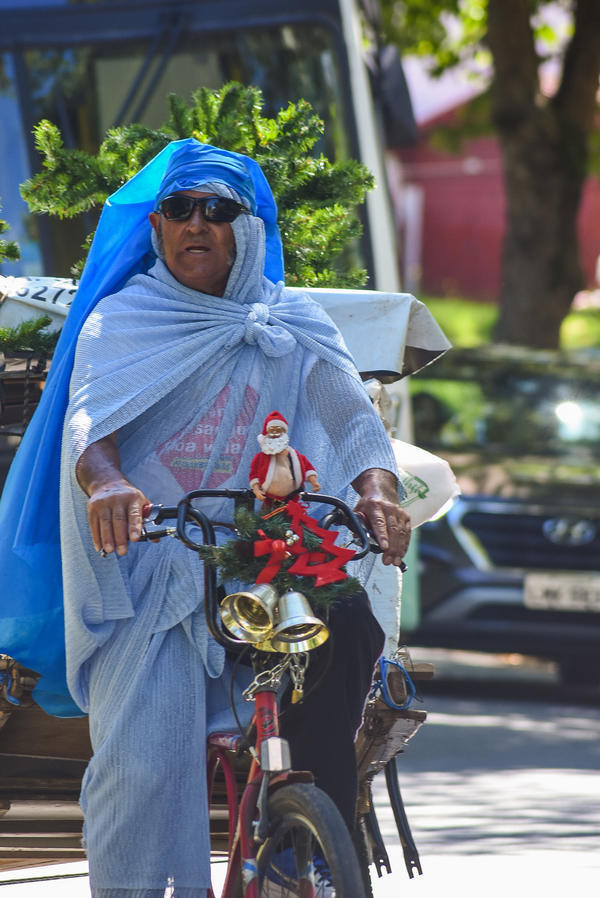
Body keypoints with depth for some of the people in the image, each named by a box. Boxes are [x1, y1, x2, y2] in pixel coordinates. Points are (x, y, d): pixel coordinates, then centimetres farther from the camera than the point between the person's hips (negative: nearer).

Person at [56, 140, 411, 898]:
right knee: (140, 762, -21)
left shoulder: (293, 326, 13)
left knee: (348, 624, -26)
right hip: (146, 569, -2)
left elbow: (351, 416, 0)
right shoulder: (121, 319, 5)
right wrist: (106, 484, -37)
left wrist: (375, 490, -24)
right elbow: (90, 418, -12)